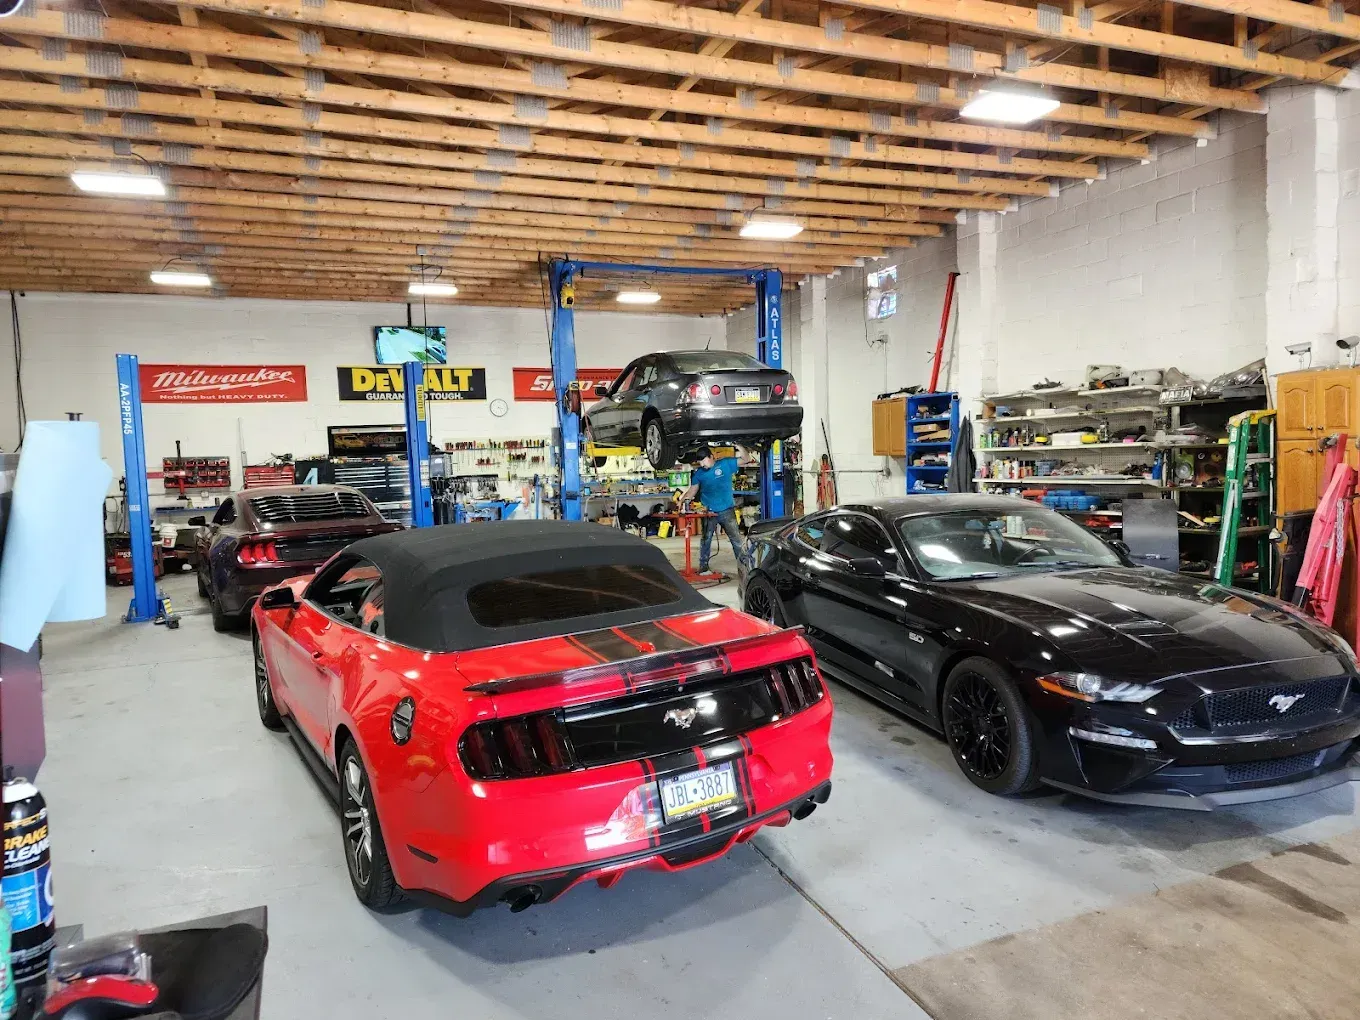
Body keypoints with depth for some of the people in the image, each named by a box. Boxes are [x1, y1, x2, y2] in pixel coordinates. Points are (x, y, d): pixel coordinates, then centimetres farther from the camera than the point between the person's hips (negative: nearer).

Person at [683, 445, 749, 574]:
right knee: (706, 539, 10)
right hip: (709, 511, 2)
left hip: (727, 510, -2)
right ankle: (703, 566, 20)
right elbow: (693, 490, 5)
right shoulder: (698, 473, 4)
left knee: (736, 538, 1)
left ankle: (745, 564, 9)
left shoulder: (726, 464, -2)